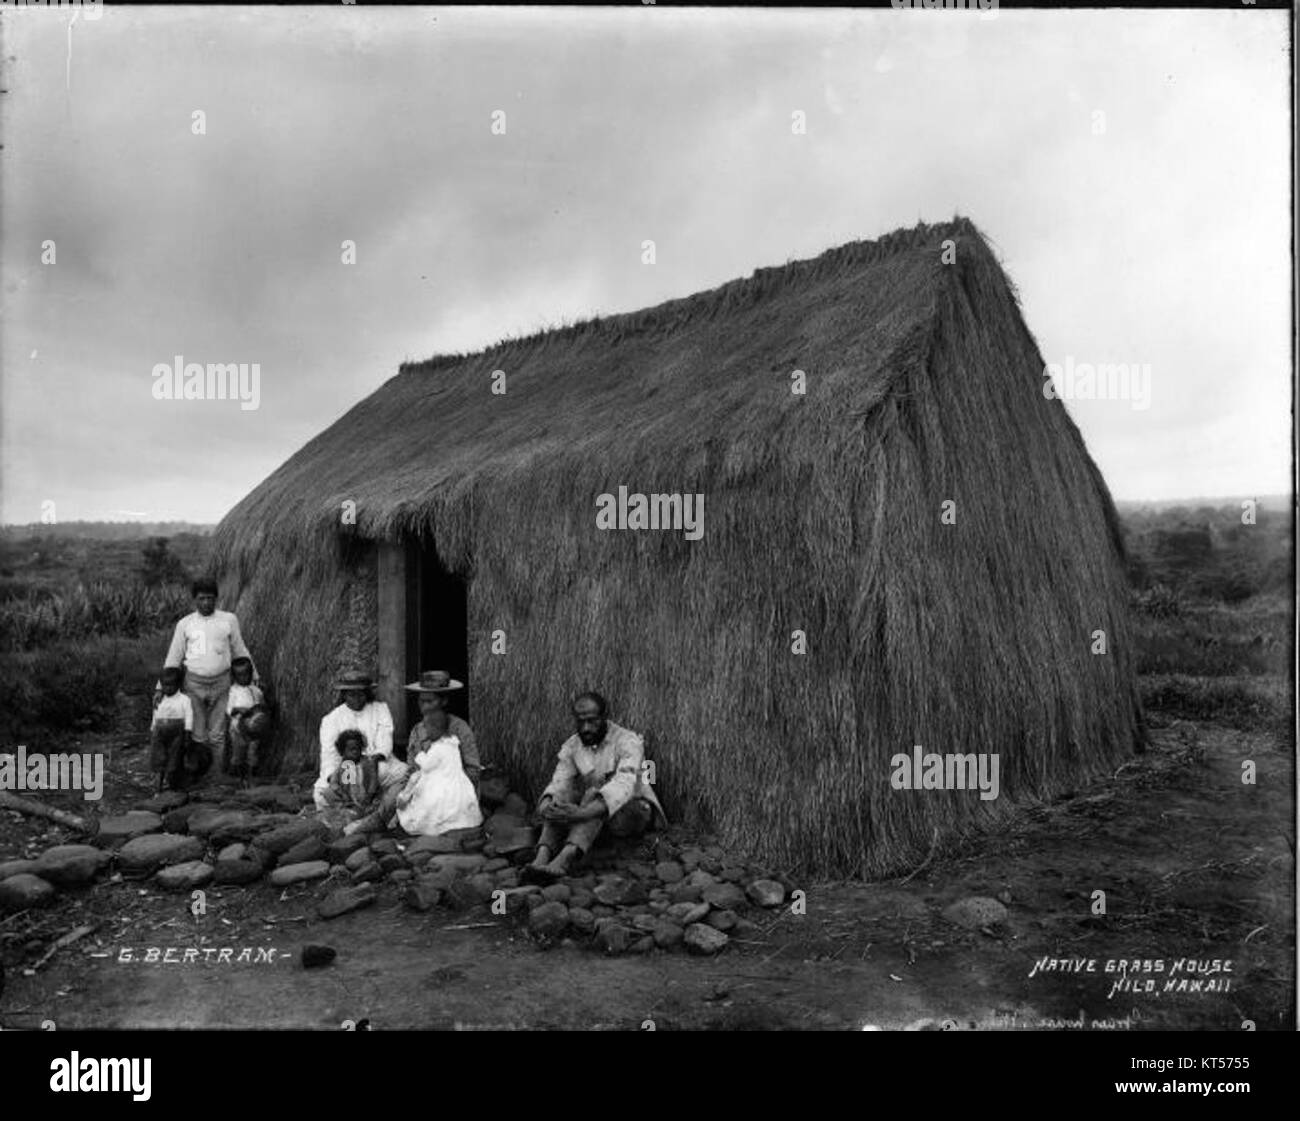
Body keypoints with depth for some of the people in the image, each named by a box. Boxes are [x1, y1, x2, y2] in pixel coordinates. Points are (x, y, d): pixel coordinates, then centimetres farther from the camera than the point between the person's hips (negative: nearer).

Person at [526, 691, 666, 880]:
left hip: (635, 812, -5)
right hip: (594, 818, 5)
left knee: (596, 791, -34)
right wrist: (546, 806, -36)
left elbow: (623, 786, -34)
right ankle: (542, 858, -42)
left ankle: (563, 860, -51)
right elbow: (558, 784, -11)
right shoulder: (571, 746, 0)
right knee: (562, 795, -24)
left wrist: (583, 813, -48)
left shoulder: (628, 742, -18)